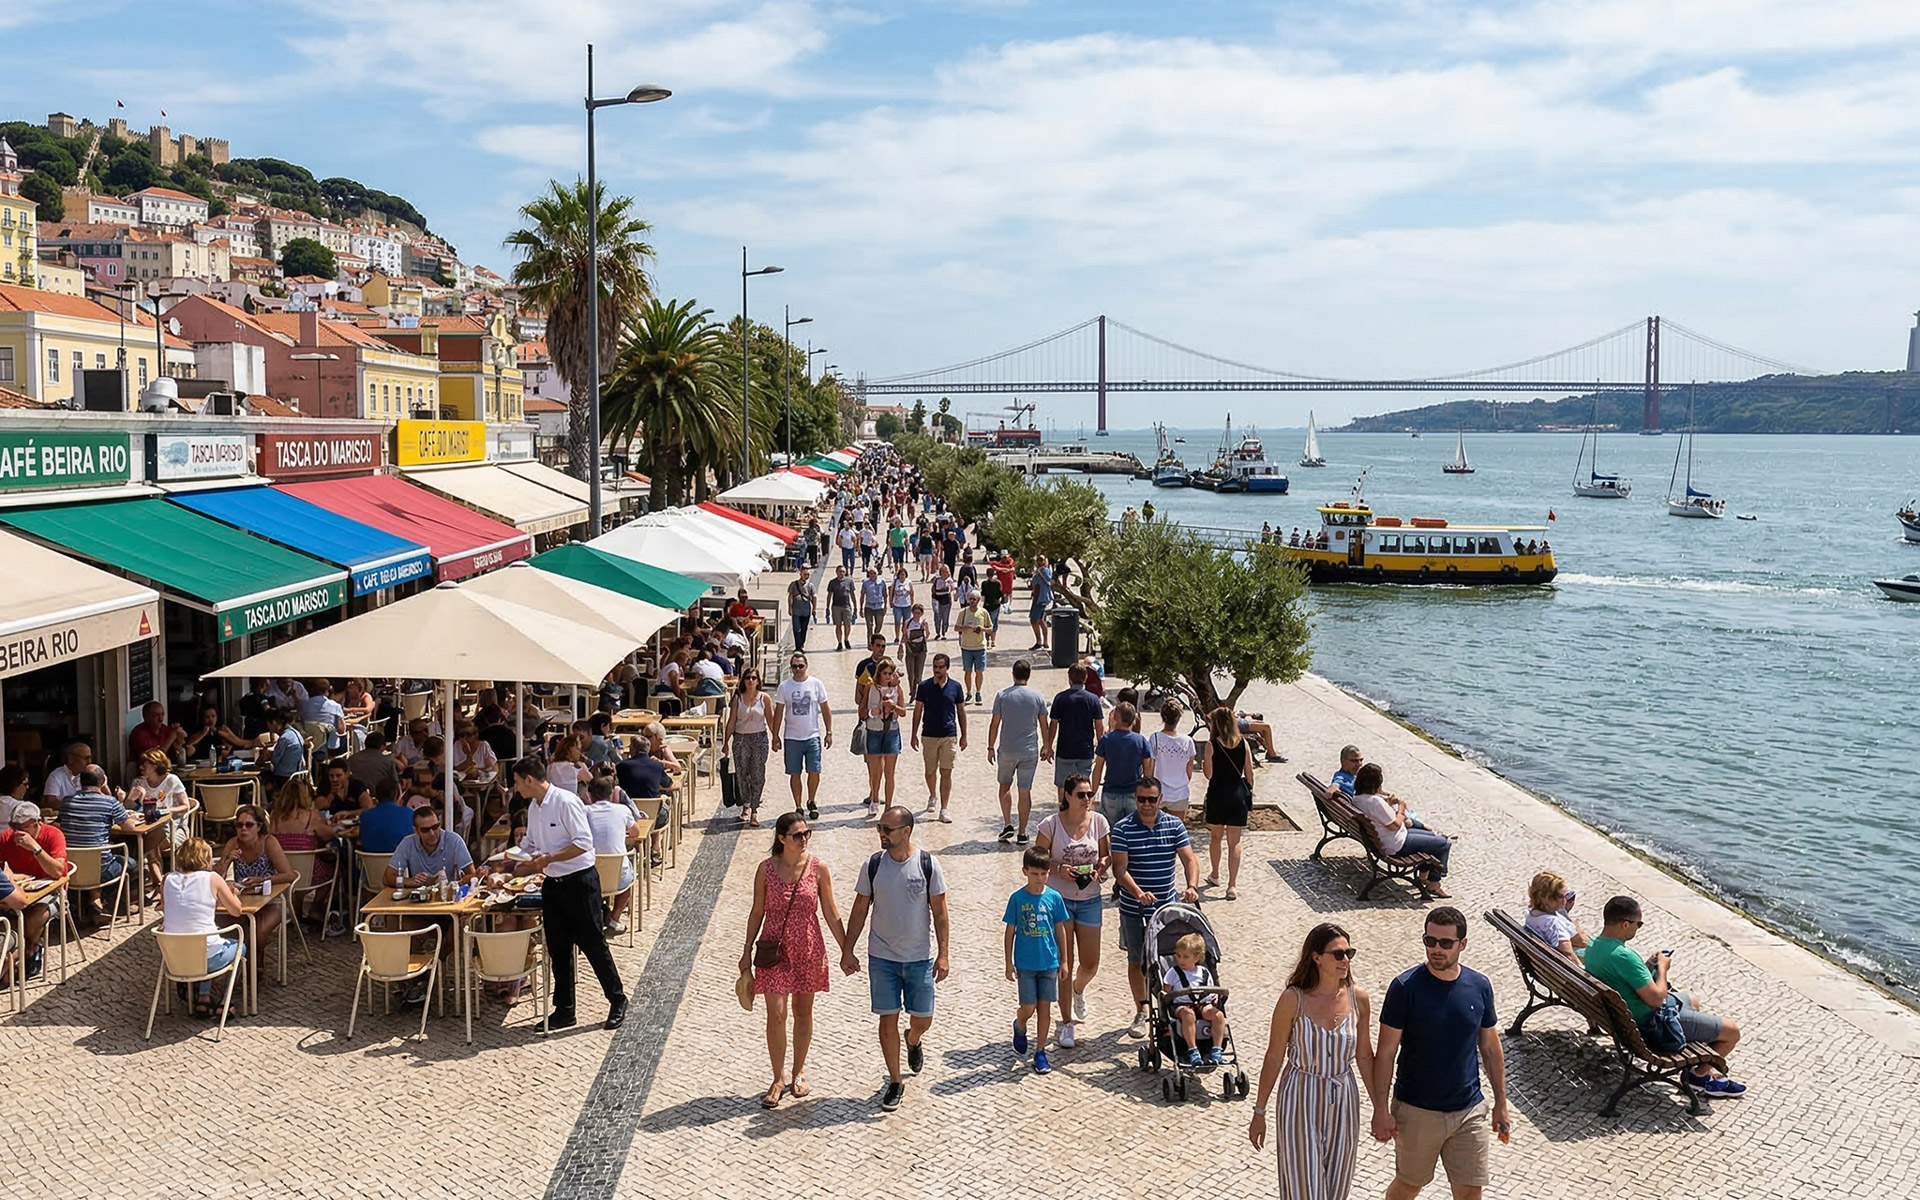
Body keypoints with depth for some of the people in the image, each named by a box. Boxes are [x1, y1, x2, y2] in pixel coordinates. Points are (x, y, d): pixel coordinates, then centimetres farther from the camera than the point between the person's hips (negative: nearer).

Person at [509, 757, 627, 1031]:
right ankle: (564, 1010, 19)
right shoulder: (533, 807, 9)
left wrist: (548, 859, -22)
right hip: (553, 883, 8)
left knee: (592, 944, -1)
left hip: (579, 881, -8)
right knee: (557, 949, 10)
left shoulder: (566, 802, -17)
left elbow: (583, 842, -22)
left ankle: (617, 1001, 14)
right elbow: (529, 845, 23)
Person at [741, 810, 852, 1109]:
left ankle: (798, 1072, 30)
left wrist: (846, 949, 2)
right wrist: (747, 951, 6)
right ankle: (779, 1078, 11)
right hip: (775, 949, -1)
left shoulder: (818, 869, -5)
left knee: (803, 1013, 12)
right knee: (776, 1015, -4)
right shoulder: (767, 869, -6)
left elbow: (831, 913, 2)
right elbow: (757, 912, 3)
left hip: (808, 949, 1)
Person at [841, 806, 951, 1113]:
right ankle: (895, 1082, 16)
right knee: (888, 1019, 2)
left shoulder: (928, 864, -8)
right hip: (882, 957, 1)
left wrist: (942, 954, -7)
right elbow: (860, 910, 4)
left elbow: (939, 912, -3)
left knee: (922, 1019, 6)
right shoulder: (873, 865, -4)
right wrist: (847, 951, 1)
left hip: (920, 957, -1)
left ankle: (913, 1041, 42)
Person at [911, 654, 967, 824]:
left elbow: (961, 711, 7)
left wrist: (963, 735, 6)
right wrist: (914, 734, 1)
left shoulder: (955, 687, 0)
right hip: (929, 735, 1)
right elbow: (918, 710, 4)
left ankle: (944, 809, -3)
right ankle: (933, 796, 39)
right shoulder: (924, 686, -1)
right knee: (930, 771, 12)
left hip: (949, 735, -1)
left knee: (946, 773, -5)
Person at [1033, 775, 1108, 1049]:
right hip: (1059, 899, -3)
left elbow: (1107, 855, 7)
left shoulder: (1099, 822, -3)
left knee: (1090, 965, 7)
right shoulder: (1052, 824, -11)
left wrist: (1100, 868, -13)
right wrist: (1058, 868, -21)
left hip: (1089, 900, 3)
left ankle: (1079, 989, 44)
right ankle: (1066, 1024, 15)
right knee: (1064, 965, 2)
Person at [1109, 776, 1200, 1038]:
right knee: (1136, 961, 9)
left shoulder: (1175, 825, -2)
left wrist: (1192, 886, -26)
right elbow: (1120, 868, -15)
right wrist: (1138, 893, -31)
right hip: (1133, 908, -1)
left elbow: (1189, 860, -6)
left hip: (1166, 906, 1)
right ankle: (1141, 1012, 23)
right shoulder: (1123, 828, -9)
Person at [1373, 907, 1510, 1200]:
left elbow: (1490, 1047, 8)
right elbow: (1386, 1052, -10)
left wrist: (1501, 1103, 10)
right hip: (1416, 1110, -3)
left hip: (1469, 1110, 3)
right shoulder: (1405, 987, -14)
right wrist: (1380, 1109, -12)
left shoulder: (1479, 986, -3)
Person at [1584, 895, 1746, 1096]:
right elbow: (1656, 998, -28)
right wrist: (1662, 969, -13)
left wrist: (1648, 965, 2)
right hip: (1653, 1025, -10)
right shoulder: (1624, 957, -34)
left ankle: (1706, 1069, 38)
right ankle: (1699, 1076, 23)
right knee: (1732, 1032, 0)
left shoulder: (1593, 945, -4)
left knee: (1694, 999, 35)